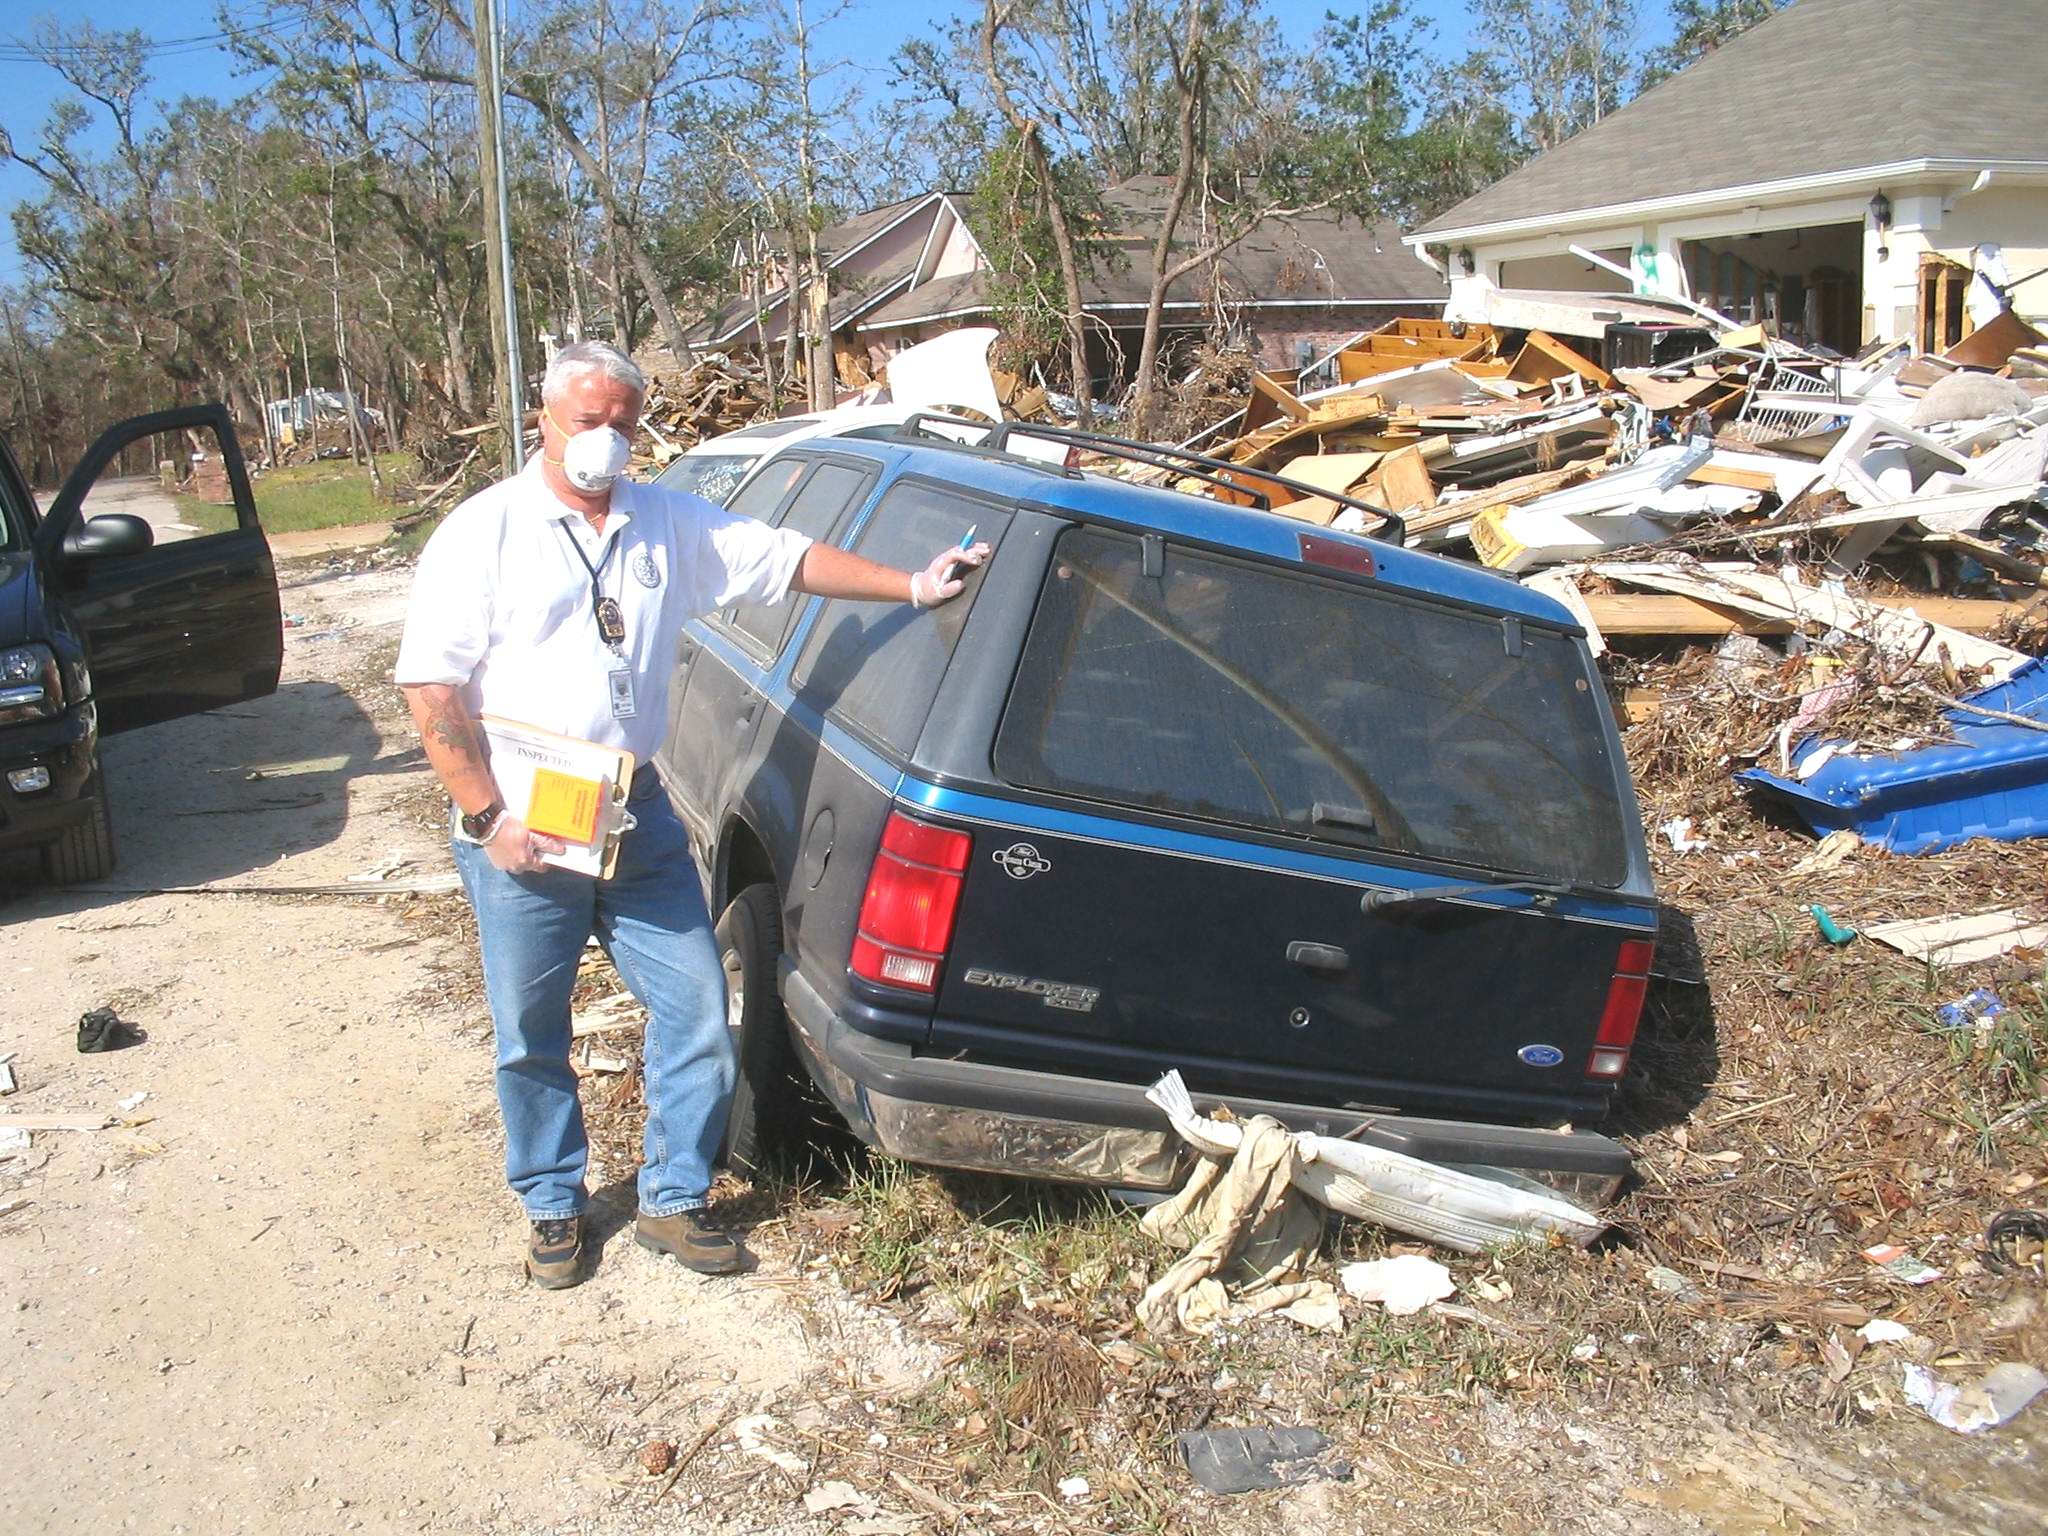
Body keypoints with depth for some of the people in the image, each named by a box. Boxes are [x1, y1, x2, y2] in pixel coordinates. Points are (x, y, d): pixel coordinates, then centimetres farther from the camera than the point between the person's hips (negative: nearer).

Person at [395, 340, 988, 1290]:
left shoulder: (670, 524, 8)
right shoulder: (484, 532, -5)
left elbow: (789, 560, 11)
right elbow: (429, 687, -9)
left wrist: (912, 586, 4)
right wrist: (487, 817, -14)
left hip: (639, 820, 4)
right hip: (522, 833, -3)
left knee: (696, 1008, 5)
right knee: (530, 1037, 9)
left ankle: (672, 1202, 23)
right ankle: (553, 1206, 31)